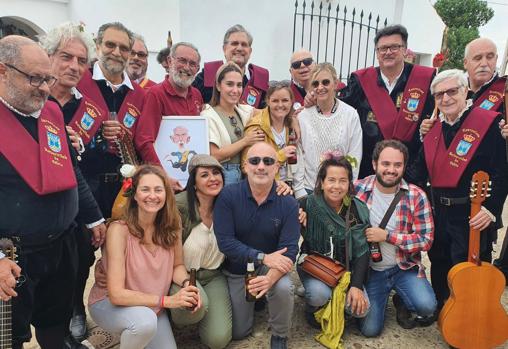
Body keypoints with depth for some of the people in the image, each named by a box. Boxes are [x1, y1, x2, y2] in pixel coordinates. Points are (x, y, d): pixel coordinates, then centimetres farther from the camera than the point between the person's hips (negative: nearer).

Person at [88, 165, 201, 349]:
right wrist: (167, 300, -31)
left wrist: (187, 284, -23)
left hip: (151, 306, 5)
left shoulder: (171, 225, -13)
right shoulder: (119, 229, -27)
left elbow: (177, 266, -2)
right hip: (108, 303, -5)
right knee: (145, 321, -34)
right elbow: (117, 294, -27)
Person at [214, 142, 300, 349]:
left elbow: (289, 250, -23)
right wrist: (263, 257, -31)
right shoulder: (228, 196, -19)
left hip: (271, 267, 0)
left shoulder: (288, 203, -17)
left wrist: (270, 278, -41)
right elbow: (225, 241, -23)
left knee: (283, 288, -34)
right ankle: (253, 302, 41)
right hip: (236, 270, 1)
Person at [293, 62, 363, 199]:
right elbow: (298, 156, 0)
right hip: (308, 189, 1)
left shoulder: (350, 115, -2)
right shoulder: (302, 116, -1)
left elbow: (354, 157, 0)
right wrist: (299, 191, -3)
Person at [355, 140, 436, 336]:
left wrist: (387, 236, -20)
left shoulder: (416, 196, -11)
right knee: (370, 329, -4)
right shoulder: (358, 189, -10)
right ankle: (383, 296, 29)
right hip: (370, 269, 0)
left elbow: (425, 240, -11)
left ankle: (401, 301, 13)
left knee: (427, 306, -24)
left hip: (404, 267, 0)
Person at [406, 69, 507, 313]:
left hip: (473, 216, -6)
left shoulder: (488, 123, -10)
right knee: (439, 268, 20)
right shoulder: (434, 128, 8)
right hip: (439, 213, 6)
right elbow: (420, 169, 12)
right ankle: (440, 313, 41)